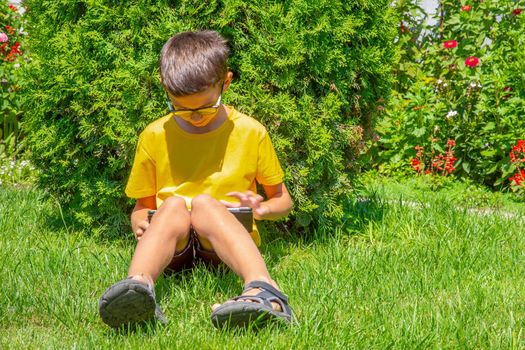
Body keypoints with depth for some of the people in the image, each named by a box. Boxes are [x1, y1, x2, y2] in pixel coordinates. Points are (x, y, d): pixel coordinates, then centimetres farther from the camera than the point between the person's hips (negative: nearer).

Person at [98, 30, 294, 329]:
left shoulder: (250, 133, 4)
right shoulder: (155, 136, 7)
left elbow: (284, 200, 13)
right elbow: (142, 205, 14)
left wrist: (262, 209, -10)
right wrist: (141, 223, -10)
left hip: (229, 239, -1)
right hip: (173, 249, 1)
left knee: (204, 202, -31)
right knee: (173, 204, -30)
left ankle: (263, 289, -57)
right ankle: (139, 285, -61)